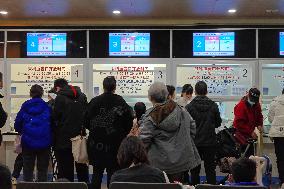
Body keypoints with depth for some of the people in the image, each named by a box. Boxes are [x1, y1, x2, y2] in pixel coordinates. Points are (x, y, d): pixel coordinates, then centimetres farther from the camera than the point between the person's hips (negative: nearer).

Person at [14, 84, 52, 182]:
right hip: (44, 143, 0)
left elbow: (17, 125, 2)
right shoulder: (47, 107, -4)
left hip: (28, 142, 0)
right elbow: (52, 124, -1)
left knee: (28, 169, 10)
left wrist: (22, 132, 23)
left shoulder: (25, 106, -2)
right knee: (42, 170, 10)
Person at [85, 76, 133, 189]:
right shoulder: (121, 102, -6)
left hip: (97, 143, 1)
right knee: (113, 172, 7)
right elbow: (129, 123, -6)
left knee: (97, 172, 11)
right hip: (115, 143, -1)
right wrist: (122, 134, 11)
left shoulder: (95, 101, -4)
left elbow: (86, 122, -2)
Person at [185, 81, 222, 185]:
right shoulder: (213, 106, -5)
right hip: (210, 142, 1)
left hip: (194, 142, -1)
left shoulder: (189, 107, -11)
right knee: (210, 168, 10)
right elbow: (218, 123, 2)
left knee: (195, 170, 10)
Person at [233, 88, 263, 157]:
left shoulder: (256, 105, 5)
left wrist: (259, 125, -3)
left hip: (250, 134, 7)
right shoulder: (241, 106, -18)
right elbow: (239, 123, -20)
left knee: (251, 152, 8)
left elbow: (259, 116, 18)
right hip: (241, 134, -7)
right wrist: (250, 132, -22)